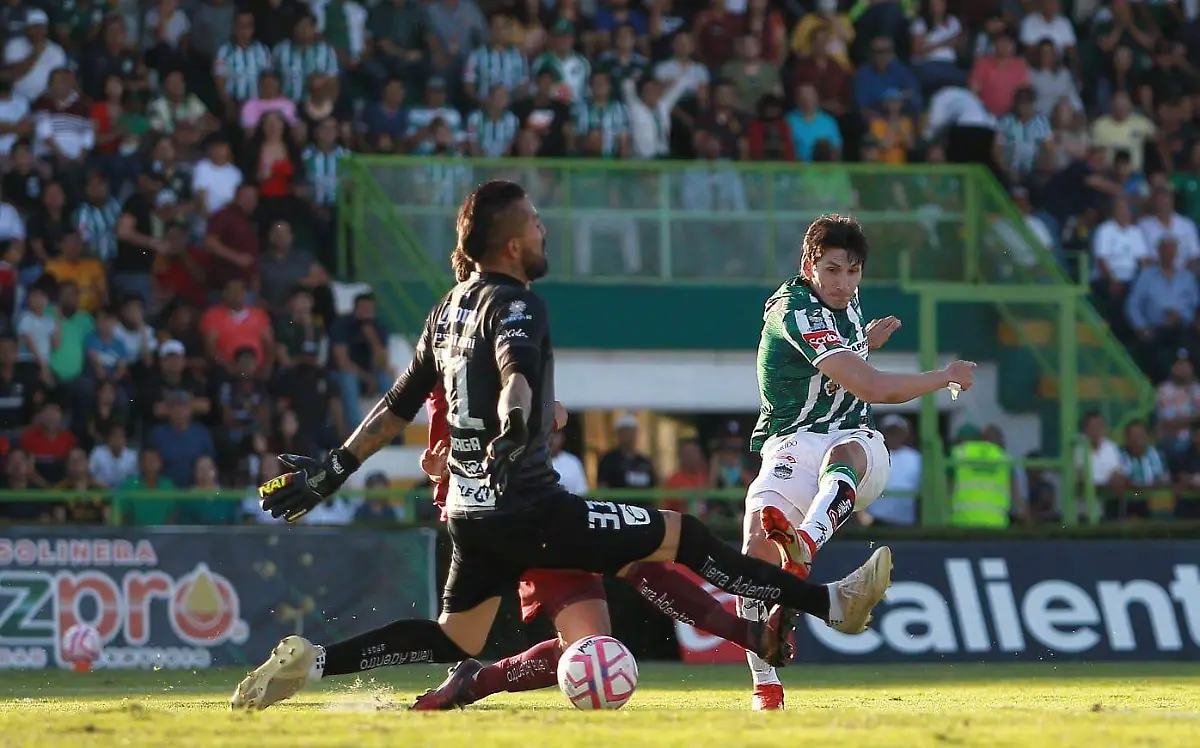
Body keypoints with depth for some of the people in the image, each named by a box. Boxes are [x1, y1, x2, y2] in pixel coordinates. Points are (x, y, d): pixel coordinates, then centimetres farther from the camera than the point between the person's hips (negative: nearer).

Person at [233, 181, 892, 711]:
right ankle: (830, 604, -2)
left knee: (452, 641, 17)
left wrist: (333, 471, 25)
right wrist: (515, 425, -52)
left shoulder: (449, 310, 14)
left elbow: (397, 407, 18)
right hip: (528, 510, -8)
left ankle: (312, 661, 2)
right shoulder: (516, 305, -12)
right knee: (682, 535, -3)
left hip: (469, 513, 8)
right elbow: (514, 369, -34)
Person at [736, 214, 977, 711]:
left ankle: (805, 546, -68)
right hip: (792, 446, -4)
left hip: (856, 441, 4)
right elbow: (869, 387, -22)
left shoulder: (844, 300, 12)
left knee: (845, 454, -36)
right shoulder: (797, 311, -15)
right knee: (757, 546, -29)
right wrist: (946, 377, -10)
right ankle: (765, 685, -24)